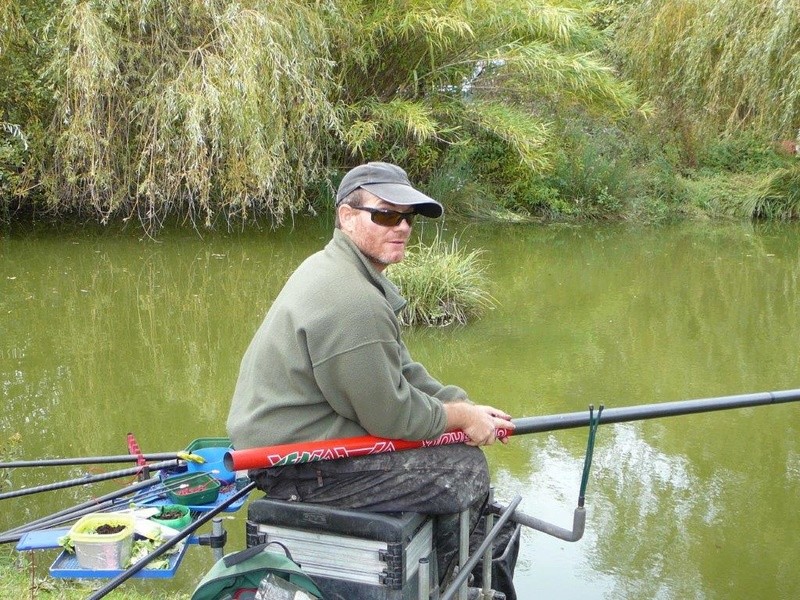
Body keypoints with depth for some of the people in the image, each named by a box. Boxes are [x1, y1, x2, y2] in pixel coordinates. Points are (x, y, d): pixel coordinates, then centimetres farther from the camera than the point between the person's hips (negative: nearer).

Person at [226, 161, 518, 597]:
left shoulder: (334, 268, 9)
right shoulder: (353, 303, -26)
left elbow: (401, 371, 15)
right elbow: (392, 416, -20)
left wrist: (465, 406, 5)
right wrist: (463, 418, -5)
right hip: (304, 470, -11)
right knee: (467, 470, -7)